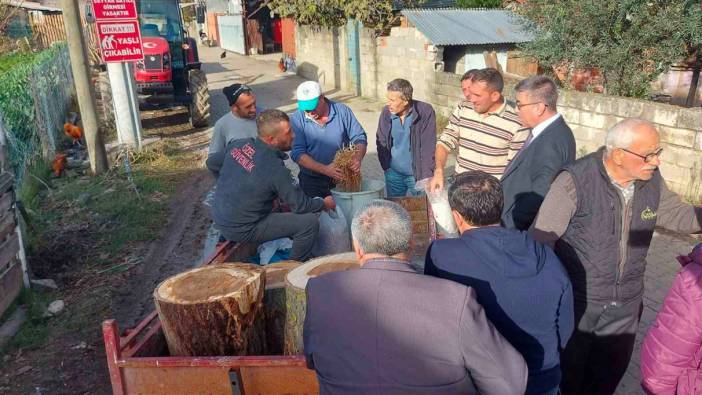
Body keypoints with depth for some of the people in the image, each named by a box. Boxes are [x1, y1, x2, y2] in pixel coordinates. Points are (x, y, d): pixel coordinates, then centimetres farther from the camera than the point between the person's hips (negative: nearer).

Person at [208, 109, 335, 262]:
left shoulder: (239, 144, -6)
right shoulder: (275, 169, -26)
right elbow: (301, 206, -16)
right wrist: (325, 203, 3)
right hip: (240, 230, -8)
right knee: (310, 222, -11)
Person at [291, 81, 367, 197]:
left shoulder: (342, 111, -4)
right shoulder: (297, 119, -8)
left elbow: (360, 138, -1)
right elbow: (298, 153, -15)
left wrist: (358, 158, -22)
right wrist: (324, 169, -26)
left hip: (343, 178, 1)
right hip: (312, 182, -1)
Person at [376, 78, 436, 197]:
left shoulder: (426, 112, -17)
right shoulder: (386, 112, -7)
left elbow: (428, 148, -16)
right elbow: (381, 142, 5)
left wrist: (426, 178, -17)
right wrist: (386, 167, 2)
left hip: (417, 174, -3)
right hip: (393, 174, 3)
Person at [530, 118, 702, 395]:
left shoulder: (652, 180, -6)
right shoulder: (576, 181, -24)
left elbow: (677, 214, 10)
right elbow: (542, 237, -20)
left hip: (625, 304, 6)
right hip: (577, 301, -5)